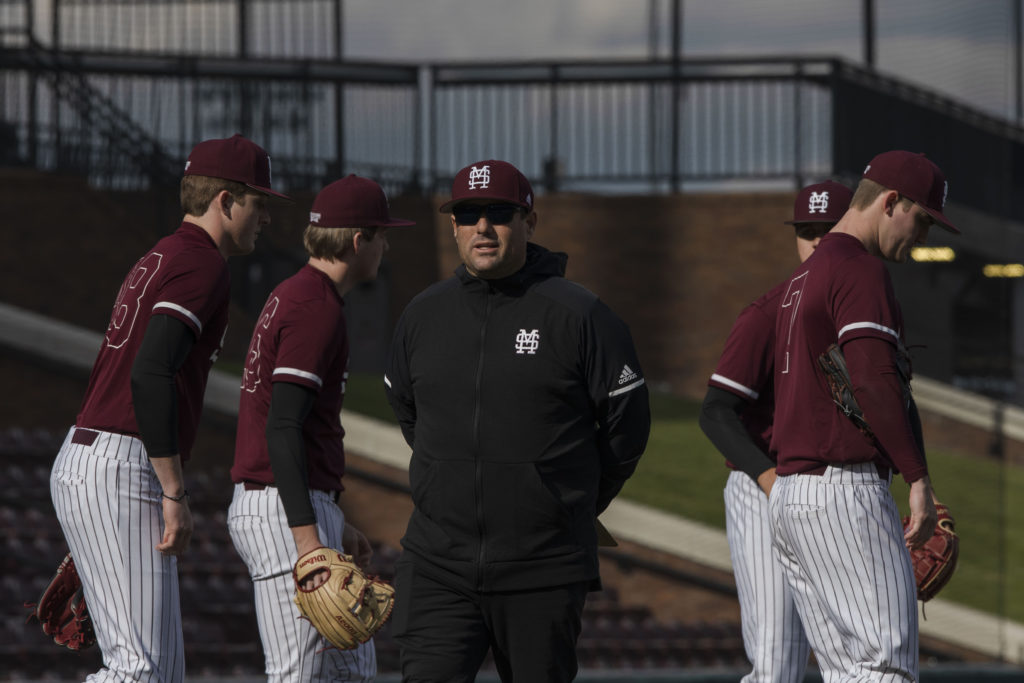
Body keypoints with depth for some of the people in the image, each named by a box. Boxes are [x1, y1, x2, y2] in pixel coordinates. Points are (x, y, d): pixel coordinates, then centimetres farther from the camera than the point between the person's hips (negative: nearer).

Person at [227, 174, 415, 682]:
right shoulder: (318, 307, -14)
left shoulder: (290, 297, 18)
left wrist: (335, 524, 28)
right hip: (284, 511, -11)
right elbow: (282, 427, -23)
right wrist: (308, 538, -29)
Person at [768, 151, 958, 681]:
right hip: (845, 490, -10)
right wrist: (919, 478, -18)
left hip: (789, 495, 10)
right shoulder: (861, 270, -10)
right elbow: (873, 383, -20)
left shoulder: (800, 280, 22)